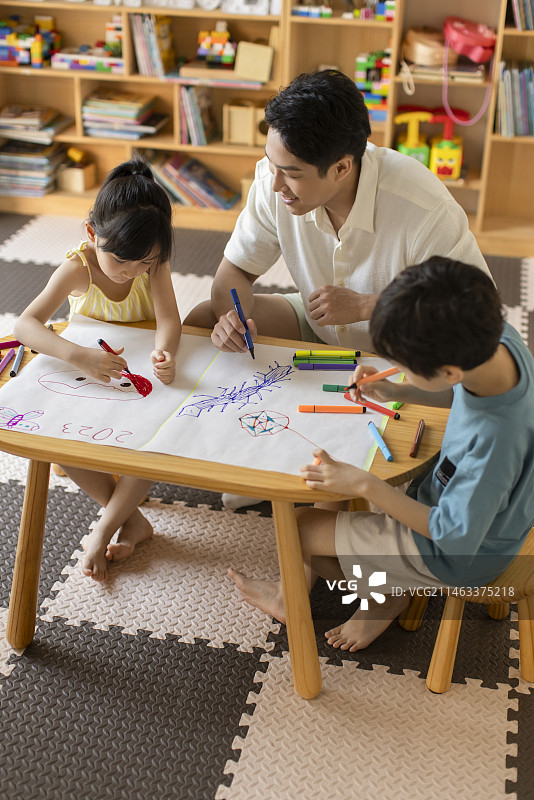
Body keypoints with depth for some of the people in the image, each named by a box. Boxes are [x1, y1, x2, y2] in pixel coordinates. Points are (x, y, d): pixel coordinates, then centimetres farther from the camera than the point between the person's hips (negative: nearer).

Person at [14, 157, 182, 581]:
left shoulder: (154, 261, -16)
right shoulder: (78, 268, -23)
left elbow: (168, 317, -24)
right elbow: (26, 324, -34)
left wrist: (164, 352, -49)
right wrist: (80, 355, -53)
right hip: (88, 377, 0)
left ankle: (106, 526, -13)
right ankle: (131, 518, -11)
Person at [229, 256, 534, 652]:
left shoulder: (493, 439, -42)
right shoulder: (498, 337, -21)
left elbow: (456, 537, -27)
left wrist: (365, 484, -26)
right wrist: (395, 392, -9)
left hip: (464, 555, -8)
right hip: (455, 493, 8)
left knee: (303, 528, -1)